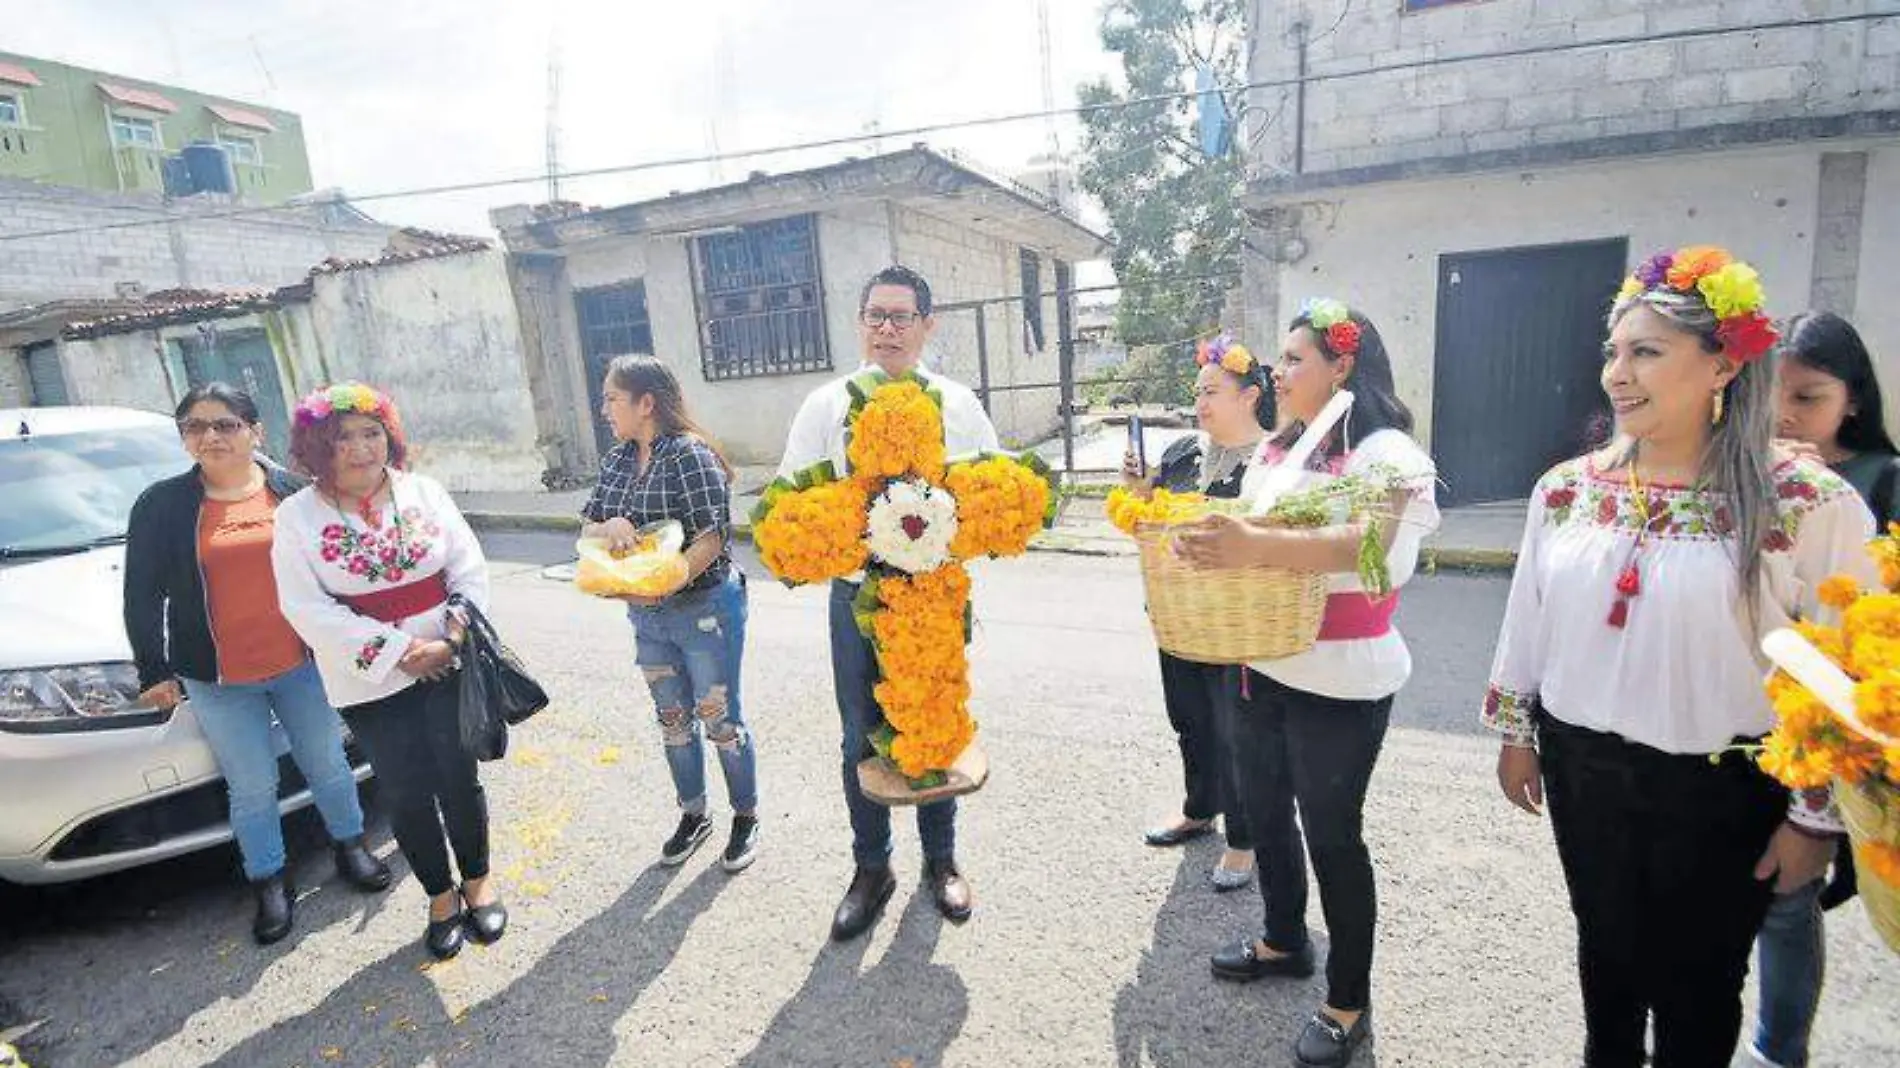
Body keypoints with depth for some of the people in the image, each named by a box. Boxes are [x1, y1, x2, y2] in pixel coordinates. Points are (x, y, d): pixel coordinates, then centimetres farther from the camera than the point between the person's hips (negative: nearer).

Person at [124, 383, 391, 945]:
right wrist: (154, 672, -2)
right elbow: (143, 596, 1)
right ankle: (270, 883, 26)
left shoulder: (293, 491, 0)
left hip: (303, 664, 1)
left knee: (327, 763, 14)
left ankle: (350, 845, 35)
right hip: (217, 680, -1)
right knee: (252, 788, 9)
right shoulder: (161, 505, -2)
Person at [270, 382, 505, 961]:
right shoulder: (297, 516, -5)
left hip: (448, 669, 1)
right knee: (407, 794, 8)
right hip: (369, 684, -1)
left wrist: (454, 636, -13)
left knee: (460, 780, 8)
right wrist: (400, 650, -17)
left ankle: (477, 883, 29)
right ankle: (441, 898, 27)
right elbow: (309, 611, -11)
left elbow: (469, 569, 0)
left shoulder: (424, 493, 0)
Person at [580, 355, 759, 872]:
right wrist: (610, 527, -16)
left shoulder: (690, 454, -17)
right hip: (648, 615, 7)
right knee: (673, 719, 18)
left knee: (720, 719, 6)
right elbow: (587, 527, 7)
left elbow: (713, 536, -22)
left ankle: (746, 817, 26)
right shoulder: (616, 461, 5)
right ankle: (693, 815, 37)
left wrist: (664, 585, -30)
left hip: (704, 609, -7)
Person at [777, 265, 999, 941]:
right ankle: (871, 869, 32)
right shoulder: (828, 404, 1)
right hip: (858, 589, 0)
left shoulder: (959, 404, 2)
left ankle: (940, 859, 36)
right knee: (862, 738, 11)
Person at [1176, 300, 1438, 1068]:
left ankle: (1349, 1001, 25)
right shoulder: (1275, 449, 10)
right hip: (1261, 667, 8)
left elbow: (1365, 542, -33)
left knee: (1332, 833, 5)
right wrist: (1210, 540, -1)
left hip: (1340, 683, -7)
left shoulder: (1385, 453, -14)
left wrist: (1257, 546, -47)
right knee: (1264, 813, 19)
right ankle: (1284, 940, 42)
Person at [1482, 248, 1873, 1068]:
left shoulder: (1807, 503, -15)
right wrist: (1514, 730, 9)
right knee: (1605, 949, 24)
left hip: (1722, 791, -3)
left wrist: (1817, 815, -7)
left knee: (1697, 980, 18)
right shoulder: (1567, 488, -3)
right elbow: (1526, 621, 5)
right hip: (1582, 768, 4)